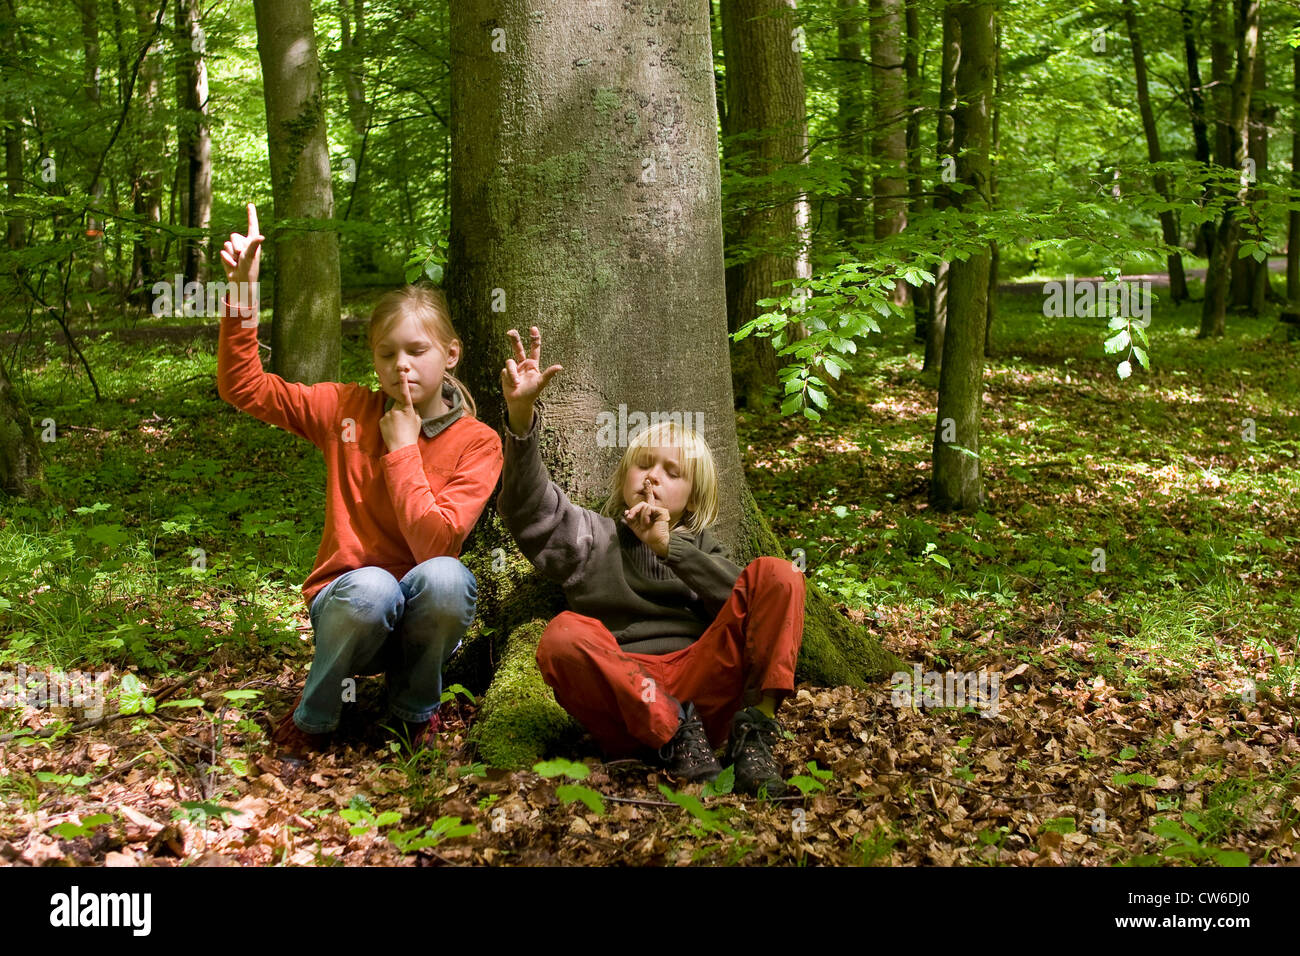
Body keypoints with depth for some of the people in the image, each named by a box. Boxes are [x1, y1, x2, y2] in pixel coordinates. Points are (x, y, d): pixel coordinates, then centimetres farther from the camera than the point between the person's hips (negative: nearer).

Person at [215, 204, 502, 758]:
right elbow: (243, 388, 0)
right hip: (347, 609, 0)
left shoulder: (477, 443, -5)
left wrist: (403, 448, -14)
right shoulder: (347, 410, 3)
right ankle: (312, 719, -5)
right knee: (371, 587, -35)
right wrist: (243, 290, -9)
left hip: (422, 623, 0)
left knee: (443, 576, -34)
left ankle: (417, 711, -4)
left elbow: (435, 542, -18)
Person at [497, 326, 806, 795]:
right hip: (623, 694, -2)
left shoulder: (698, 545, 27)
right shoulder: (592, 536, 22)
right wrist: (521, 416, -17)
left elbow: (748, 600, 6)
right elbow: (529, 508, -1)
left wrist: (671, 547, -1)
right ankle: (672, 733, -27)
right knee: (563, 636, -32)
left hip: (702, 685, 2)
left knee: (776, 573, -13)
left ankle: (756, 728, -23)